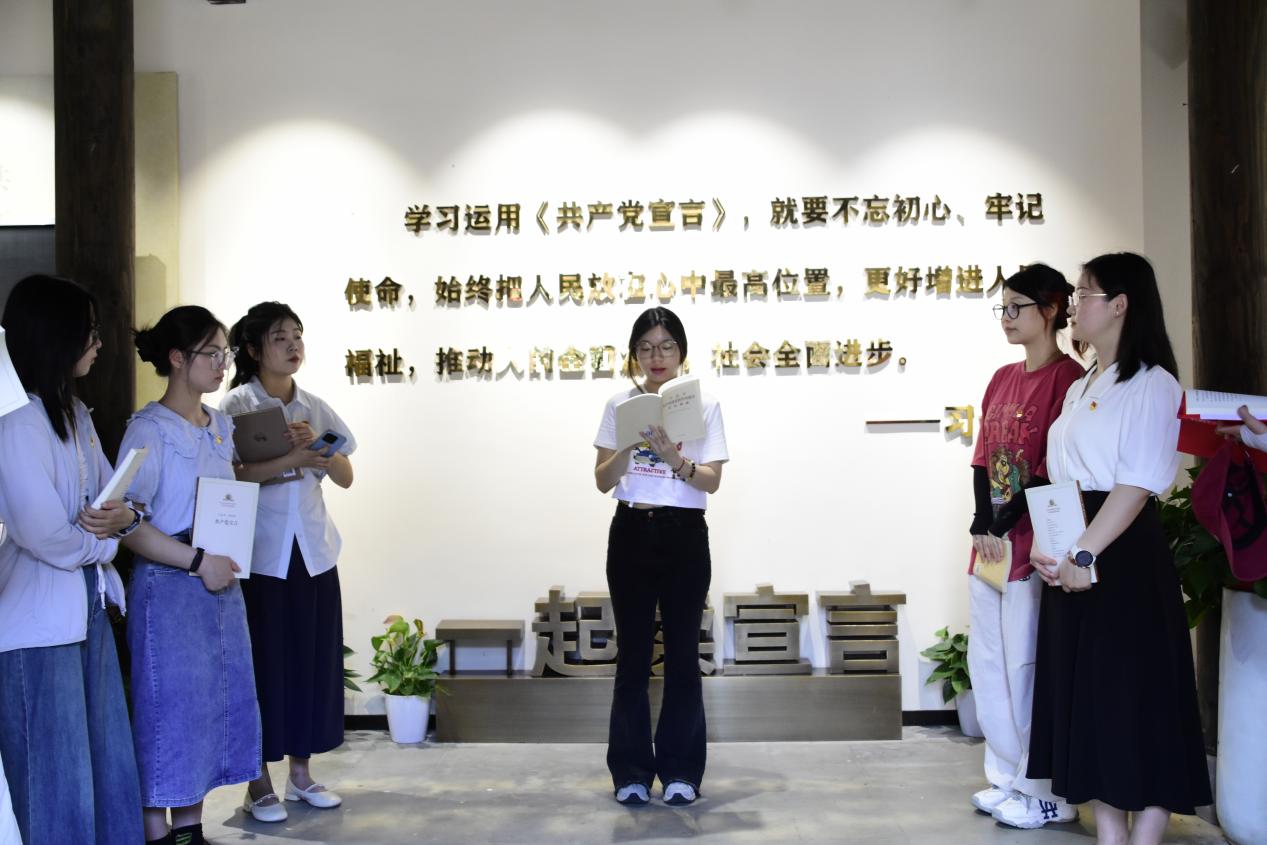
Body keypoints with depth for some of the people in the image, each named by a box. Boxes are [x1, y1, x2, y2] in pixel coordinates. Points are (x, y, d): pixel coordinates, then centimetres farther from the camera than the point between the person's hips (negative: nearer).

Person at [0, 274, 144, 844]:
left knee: (111, 766, 15)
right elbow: (46, 535, -23)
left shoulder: (74, 413, 10)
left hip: (88, 607, 9)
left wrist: (124, 516, -9)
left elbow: (115, 493, 14)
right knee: (56, 780, 4)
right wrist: (103, 539, -4)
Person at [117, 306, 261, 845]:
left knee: (216, 708, 13)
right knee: (168, 716, 0)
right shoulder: (149, 430, -11)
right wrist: (197, 561, -21)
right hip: (169, 589, -7)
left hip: (221, 584, 8)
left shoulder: (220, 427, 11)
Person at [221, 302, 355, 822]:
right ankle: (258, 785, 13)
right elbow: (231, 474, -17)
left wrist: (317, 446, -12)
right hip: (260, 556, -4)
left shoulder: (314, 407, 9)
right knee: (264, 664, 1)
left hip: (314, 552, 5)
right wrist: (292, 459, -28)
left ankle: (301, 774, 22)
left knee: (313, 661, 8)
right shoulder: (237, 405, -4)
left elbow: (345, 477, 6)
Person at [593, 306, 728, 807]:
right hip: (631, 534, 1)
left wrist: (675, 458, -24)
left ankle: (680, 770, 13)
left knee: (682, 654, 3)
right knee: (633, 654, 4)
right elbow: (603, 480, 1)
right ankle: (631, 770, 13)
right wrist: (630, 445, -17)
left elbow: (712, 481, -5)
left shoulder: (704, 405, 2)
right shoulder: (619, 406, 5)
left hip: (685, 536, -1)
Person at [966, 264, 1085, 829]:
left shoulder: (1067, 378, -10)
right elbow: (983, 459, 10)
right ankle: (1008, 778, 26)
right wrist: (982, 526, -2)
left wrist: (1004, 527, -13)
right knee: (985, 661, 13)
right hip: (991, 542, 8)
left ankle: (1048, 793, 11)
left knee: (1025, 665, -3)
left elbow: (1052, 470, -15)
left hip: (1032, 544, -8)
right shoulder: (1002, 379, 14)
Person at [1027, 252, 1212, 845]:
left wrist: (1085, 554, -22)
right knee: (1087, 699, 10)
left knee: (1136, 699, -3)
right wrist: (1045, 545, 0)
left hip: (1125, 557, -8)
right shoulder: (1079, 389, 16)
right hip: (1073, 560, 8)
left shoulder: (1152, 384, -9)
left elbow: (1137, 485, -17)